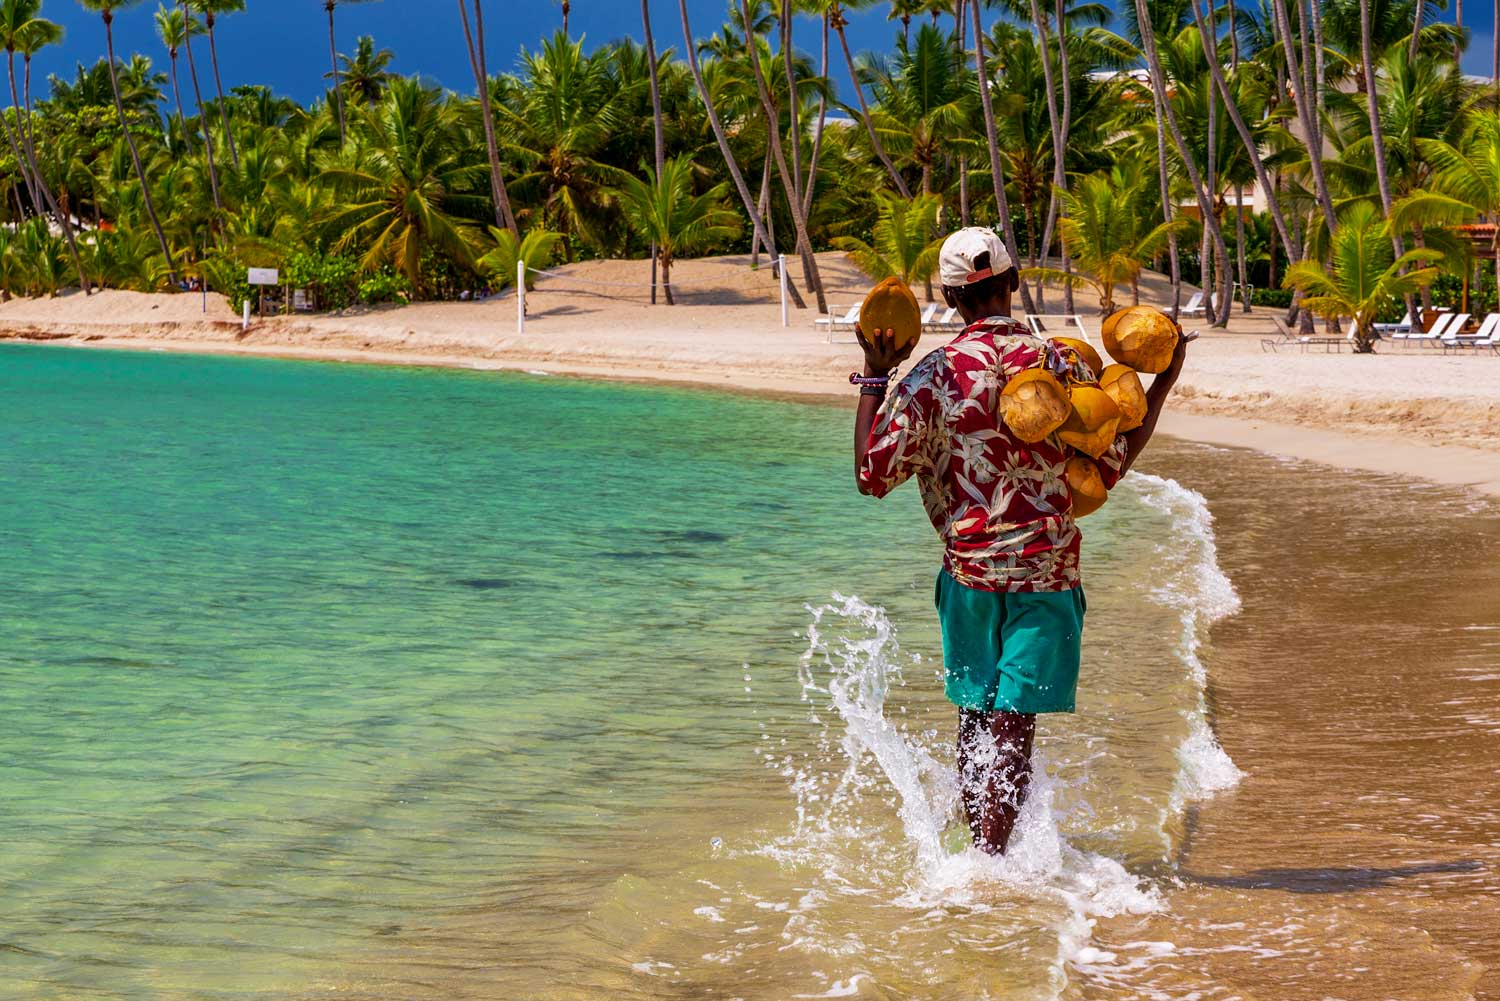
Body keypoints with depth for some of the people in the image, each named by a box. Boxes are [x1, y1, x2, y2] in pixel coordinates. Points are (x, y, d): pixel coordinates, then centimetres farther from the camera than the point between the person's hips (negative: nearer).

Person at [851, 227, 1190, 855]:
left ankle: (980, 851, 26)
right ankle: (993, 856, -12)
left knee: (974, 721, 16)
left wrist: (874, 380, 2)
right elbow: (1109, 468, 3)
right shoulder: (1062, 365, -3)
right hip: (1048, 569, -1)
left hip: (968, 567, 1)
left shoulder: (933, 373, -6)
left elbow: (872, 474, -6)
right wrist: (1163, 385, 11)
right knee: (1014, 728, -1)